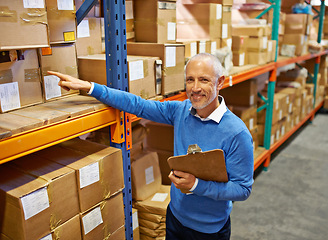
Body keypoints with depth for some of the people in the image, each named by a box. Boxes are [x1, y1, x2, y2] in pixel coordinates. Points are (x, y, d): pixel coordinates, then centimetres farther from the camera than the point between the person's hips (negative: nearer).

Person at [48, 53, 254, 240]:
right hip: (175, 215, 5)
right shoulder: (181, 110, -8)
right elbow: (138, 105, -6)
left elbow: (243, 189, -19)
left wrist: (196, 184, -30)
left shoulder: (237, 133, -24)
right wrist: (88, 86, -9)